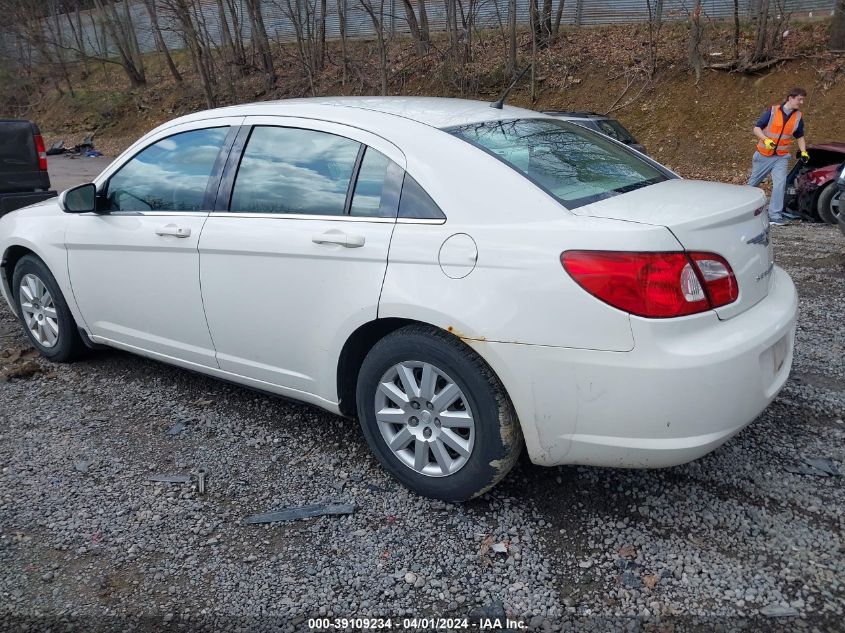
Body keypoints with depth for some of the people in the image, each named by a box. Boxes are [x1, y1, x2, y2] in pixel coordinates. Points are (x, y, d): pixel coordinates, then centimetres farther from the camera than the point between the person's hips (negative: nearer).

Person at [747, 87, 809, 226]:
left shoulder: (798, 117, 2)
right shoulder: (773, 111, -9)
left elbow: (800, 136, 15)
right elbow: (756, 128, -9)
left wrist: (803, 152, 1)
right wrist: (766, 140, -26)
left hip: (781, 158, 2)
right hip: (763, 155, -2)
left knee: (780, 184, -13)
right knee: (753, 182, 12)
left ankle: (775, 216, -9)